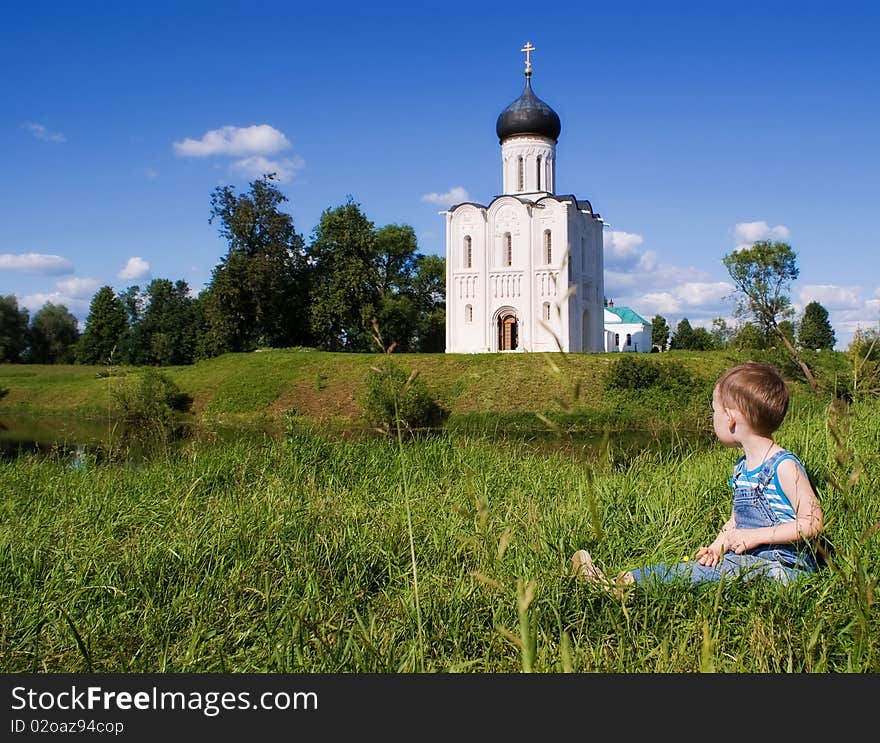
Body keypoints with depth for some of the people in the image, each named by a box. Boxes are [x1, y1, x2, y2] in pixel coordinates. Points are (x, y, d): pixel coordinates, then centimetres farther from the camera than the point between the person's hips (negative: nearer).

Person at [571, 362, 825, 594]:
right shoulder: (740, 469, 14)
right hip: (752, 559, 8)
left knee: (708, 571, -25)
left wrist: (755, 536, -19)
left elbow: (812, 522, -17)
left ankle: (623, 584, -29)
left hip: (784, 566, -8)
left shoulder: (784, 466, -13)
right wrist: (717, 546, -1)